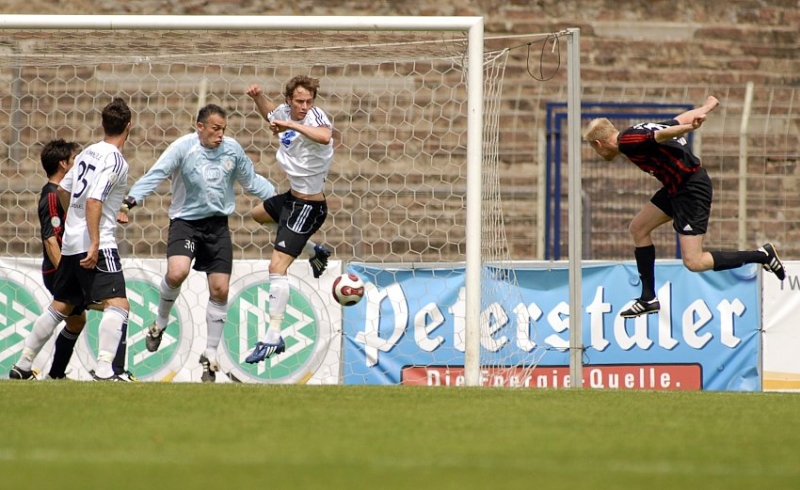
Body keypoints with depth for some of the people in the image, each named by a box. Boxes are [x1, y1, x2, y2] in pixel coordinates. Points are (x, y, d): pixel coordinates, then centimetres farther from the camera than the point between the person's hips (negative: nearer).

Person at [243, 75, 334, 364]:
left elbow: (325, 136, -53)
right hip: (293, 197, 10)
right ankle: (314, 252, 46)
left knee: (277, 266, -16)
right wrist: (257, 96, 4)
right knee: (259, 214, 39)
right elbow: (269, 113, 22)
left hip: (308, 206, -10)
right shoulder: (285, 112, -4)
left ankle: (273, 338, -14)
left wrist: (291, 125, -55)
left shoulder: (315, 116, -27)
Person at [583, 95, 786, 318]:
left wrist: (689, 127, -50)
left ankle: (761, 256, -4)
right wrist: (706, 107, 42)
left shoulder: (627, 142, -13)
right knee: (639, 228, 18)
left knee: (694, 262, -11)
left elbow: (659, 135, -32)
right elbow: (682, 119, 24)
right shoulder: (638, 131, 14)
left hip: (692, 189, -11)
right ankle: (648, 298, 23)